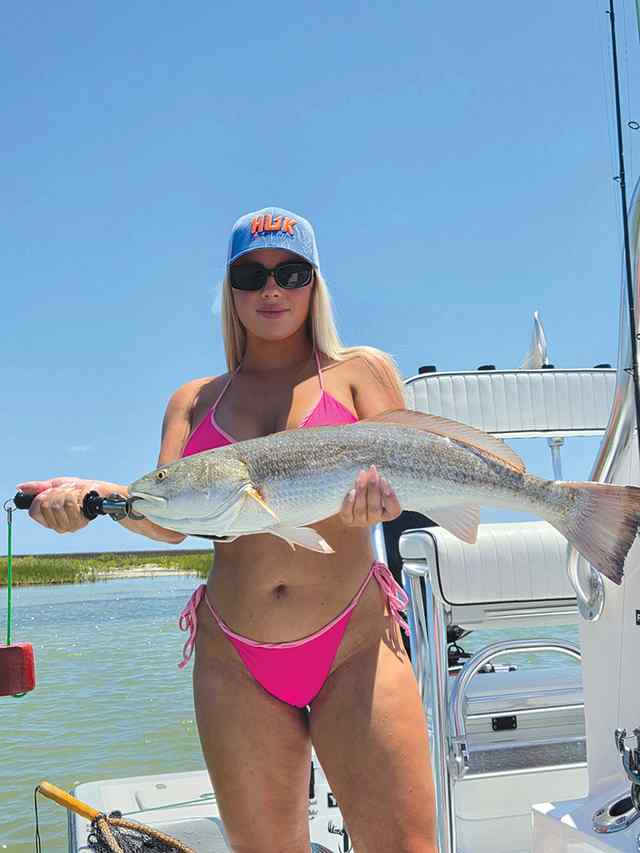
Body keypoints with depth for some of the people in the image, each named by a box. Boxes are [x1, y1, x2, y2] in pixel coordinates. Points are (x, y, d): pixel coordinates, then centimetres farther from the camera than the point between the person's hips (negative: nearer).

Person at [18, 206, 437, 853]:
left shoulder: (360, 370, 8)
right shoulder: (194, 401, 14)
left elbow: (401, 481, -4)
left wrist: (376, 486, -29)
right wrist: (91, 495, -20)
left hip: (354, 646, -2)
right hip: (235, 659, 3)